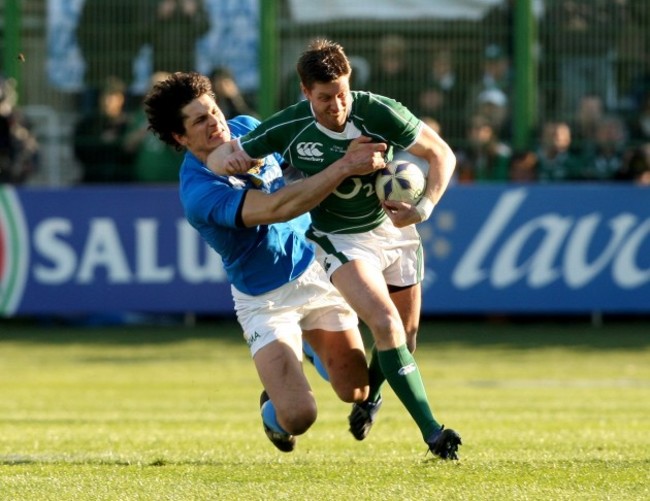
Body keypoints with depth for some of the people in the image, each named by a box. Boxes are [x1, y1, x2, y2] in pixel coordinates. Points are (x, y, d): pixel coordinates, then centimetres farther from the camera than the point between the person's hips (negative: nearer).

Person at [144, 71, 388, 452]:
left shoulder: (246, 128, -7)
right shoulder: (199, 192, -29)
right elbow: (277, 208, -40)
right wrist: (344, 167, -41)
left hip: (313, 268, 6)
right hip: (265, 301, -6)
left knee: (356, 391, 4)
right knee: (298, 416, -18)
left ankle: (312, 348, 39)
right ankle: (273, 411, 22)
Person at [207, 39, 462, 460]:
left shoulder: (379, 112, -23)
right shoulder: (289, 127, -20)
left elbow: (442, 154, -16)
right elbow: (218, 158, -10)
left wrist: (425, 207, -31)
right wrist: (228, 160, -34)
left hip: (395, 230, 2)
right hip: (340, 237, -2)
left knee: (405, 336, 13)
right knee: (386, 324, -23)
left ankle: (372, 394, 48)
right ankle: (431, 430, -21)